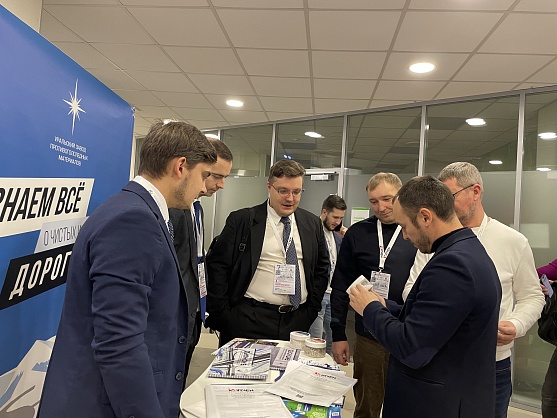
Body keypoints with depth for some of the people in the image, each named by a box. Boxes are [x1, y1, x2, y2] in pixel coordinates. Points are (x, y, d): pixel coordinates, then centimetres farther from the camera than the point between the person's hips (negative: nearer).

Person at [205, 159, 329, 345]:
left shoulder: (313, 224, 7)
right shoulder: (241, 220, -4)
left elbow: (321, 267, 14)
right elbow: (217, 265, -5)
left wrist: (311, 310, 6)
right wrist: (222, 315, -8)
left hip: (297, 321, 3)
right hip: (248, 322, -3)